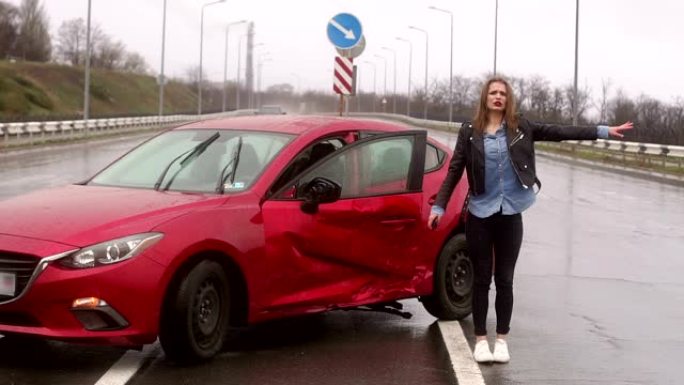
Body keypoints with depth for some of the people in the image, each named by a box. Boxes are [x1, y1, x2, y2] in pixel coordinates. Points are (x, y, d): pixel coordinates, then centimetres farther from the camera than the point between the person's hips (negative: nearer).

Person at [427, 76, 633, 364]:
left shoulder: (520, 127, 2)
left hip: (510, 215, 1)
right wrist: (439, 206, -7)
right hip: (479, 215, -1)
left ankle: (501, 340, 18)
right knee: (481, 280, 5)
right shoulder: (470, 131, -1)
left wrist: (602, 132, -4)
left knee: (504, 280, 7)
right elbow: (454, 171, -1)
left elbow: (559, 132, 0)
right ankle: (481, 340, 14)